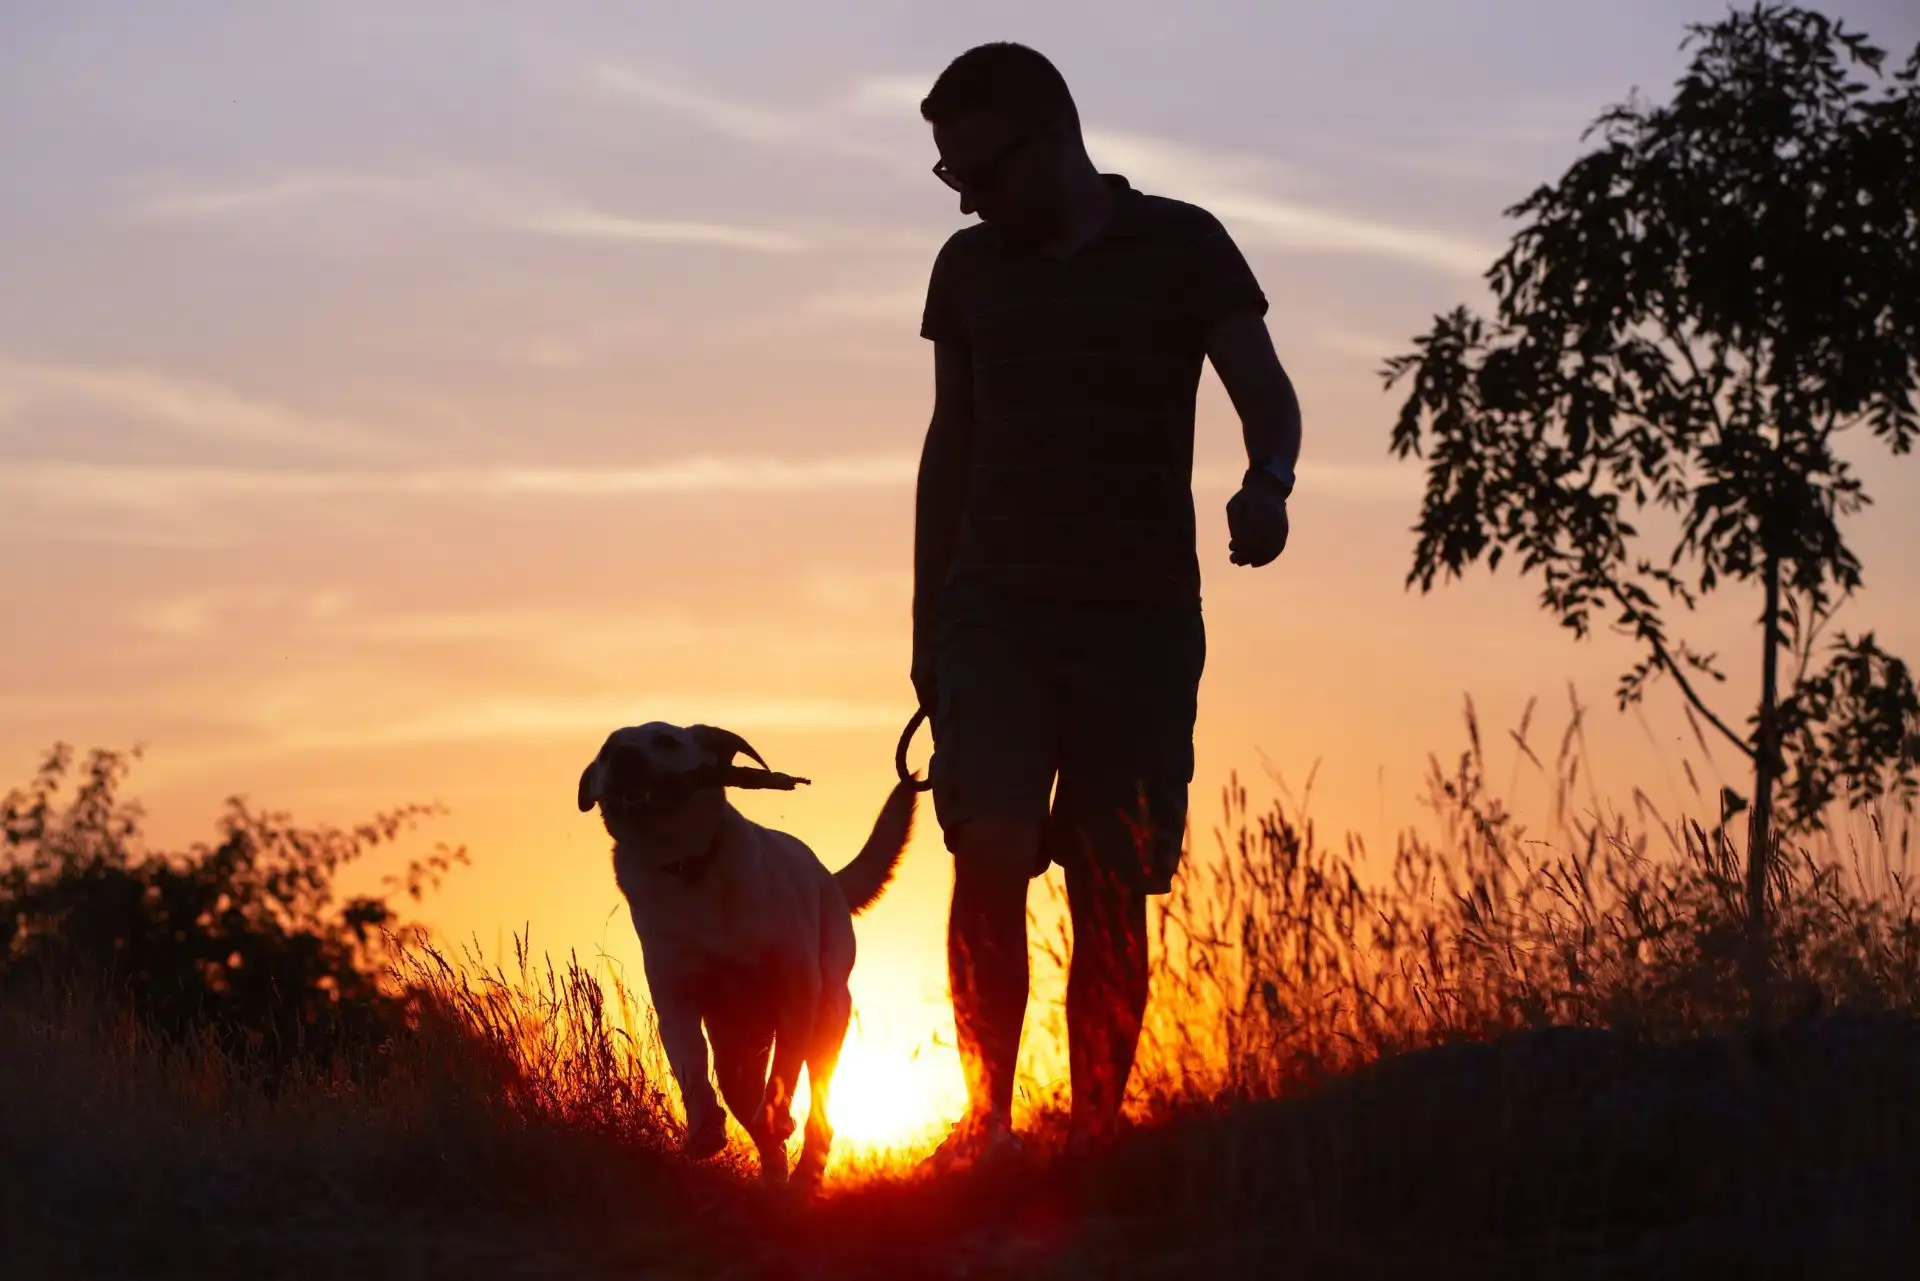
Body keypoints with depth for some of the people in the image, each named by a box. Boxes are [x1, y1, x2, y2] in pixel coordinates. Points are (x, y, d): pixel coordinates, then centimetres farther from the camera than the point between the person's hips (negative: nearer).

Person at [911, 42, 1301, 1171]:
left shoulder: (1183, 249, 1)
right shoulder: (971, 269, 11)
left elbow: (1268, 395, -4)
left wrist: (1267, 482, -27)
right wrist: (926, 625, 16)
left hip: (1143, 614, -2)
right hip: (997, 610, 2)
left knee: (1113, 889, -2)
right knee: (990, 856, -15)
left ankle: (1098, 1131, 5)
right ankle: (987, 1119, -13)